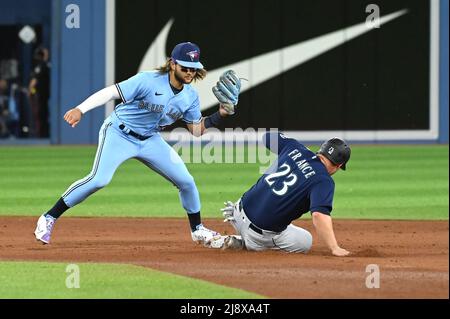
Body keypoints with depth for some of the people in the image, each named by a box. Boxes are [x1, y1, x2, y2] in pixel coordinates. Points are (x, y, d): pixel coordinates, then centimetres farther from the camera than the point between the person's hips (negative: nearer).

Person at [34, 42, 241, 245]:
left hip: (150, 140, 6)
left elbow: (197, 130, 6)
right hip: (119, 134, -6)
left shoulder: (191, 96, -2)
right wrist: (80, 110, -40)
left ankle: (197, 230, 25)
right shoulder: (148, 81, -22)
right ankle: (49, 218, -15)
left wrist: (219, 116, -11)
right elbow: (111, 92, -27)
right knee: (99, 179, -25)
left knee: (186, 181, 1)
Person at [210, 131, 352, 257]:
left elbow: (269, 136, 22)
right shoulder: (324, 181, -15)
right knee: (305, 242, 17)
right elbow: (319, 215, -30)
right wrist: (334, 248, -30)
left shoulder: (294, 147, 3)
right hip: (263, 231, -7)